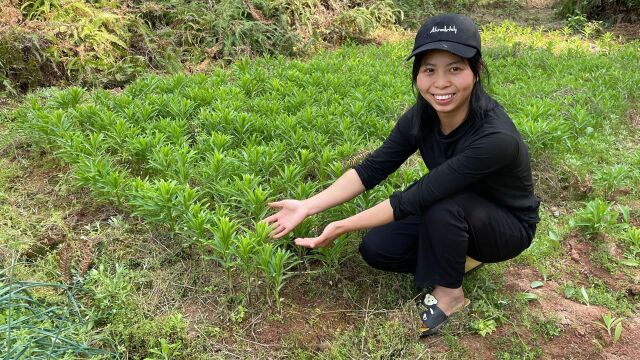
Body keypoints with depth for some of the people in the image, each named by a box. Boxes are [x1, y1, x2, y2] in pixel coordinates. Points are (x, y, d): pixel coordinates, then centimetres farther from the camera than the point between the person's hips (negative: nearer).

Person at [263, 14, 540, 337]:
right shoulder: (422, 117, -18)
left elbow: (416, 199, -37)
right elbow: (373, 168, -15)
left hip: (507, 225, -5)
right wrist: (307, 207, -22)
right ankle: (459, 254, 10)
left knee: (443, 206, -36)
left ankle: (450, 293, -9)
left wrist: (341, 227, -31)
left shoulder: (495, 138, -38)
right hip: (450, 215, 5)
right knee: (376, 249, -11)